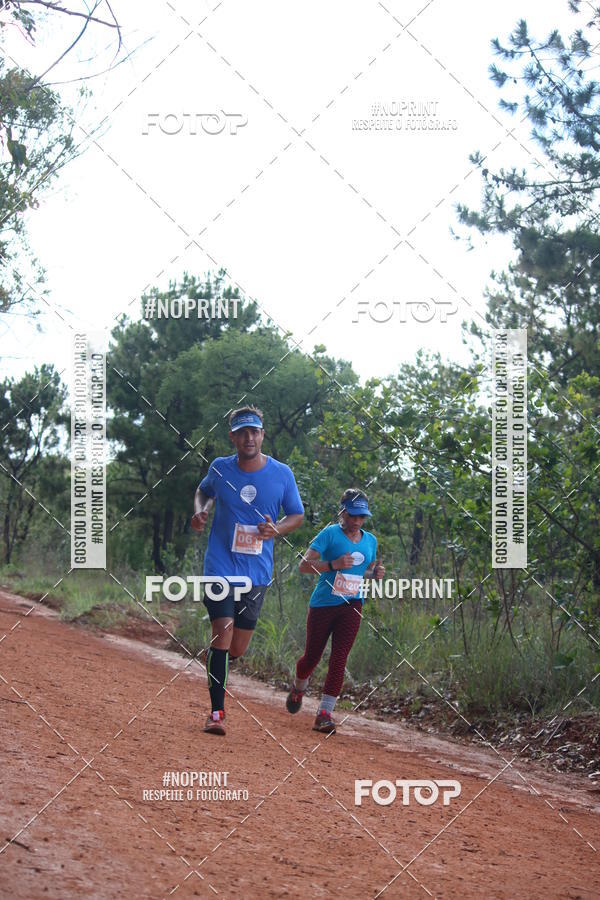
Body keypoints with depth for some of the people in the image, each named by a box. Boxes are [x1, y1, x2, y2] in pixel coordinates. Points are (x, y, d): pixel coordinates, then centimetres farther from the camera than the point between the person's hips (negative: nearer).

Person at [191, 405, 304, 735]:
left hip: (258, 572, 1)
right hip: (220, 566, -1)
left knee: (238, 648, 5)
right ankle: (216, 711, -5)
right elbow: (203, 491, 20)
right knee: (223, 634, -14)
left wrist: (277, 529, -13)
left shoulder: (282, 473, -2)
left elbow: (297, 515, 8)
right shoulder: (219, 468, -1)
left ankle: (215, 673, 41)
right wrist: (199, 511, -2)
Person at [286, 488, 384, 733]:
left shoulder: (370, 540, 9)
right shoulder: (330, 534, -7)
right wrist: (333, 564, -26)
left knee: (339, 658, -9)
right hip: (322, 604, -3)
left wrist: (376, 572, 1)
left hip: (351, 606, 3)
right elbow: (304, 564, -14)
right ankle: (298, 688, 40)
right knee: (312, 656, 7)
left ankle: (324, 714, -9)